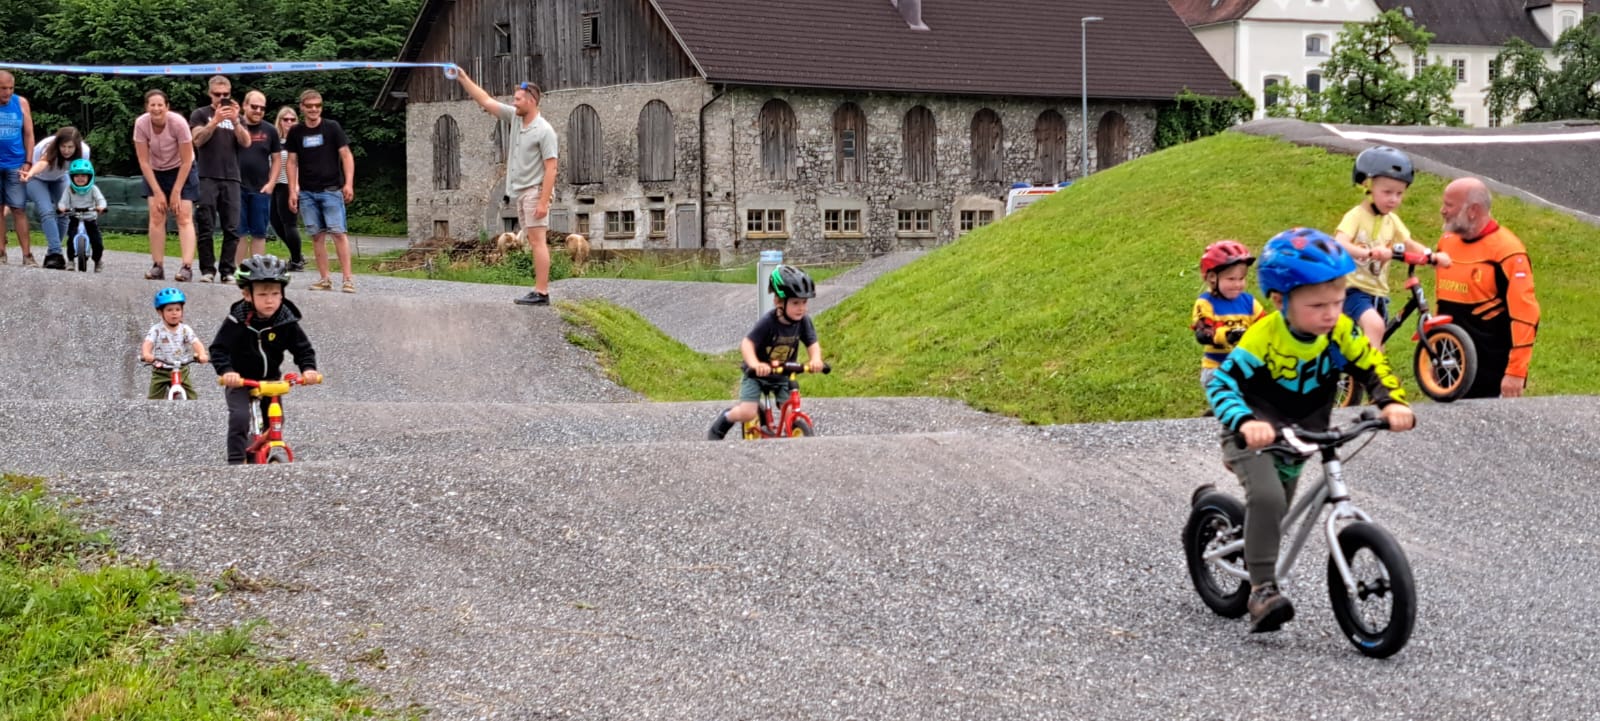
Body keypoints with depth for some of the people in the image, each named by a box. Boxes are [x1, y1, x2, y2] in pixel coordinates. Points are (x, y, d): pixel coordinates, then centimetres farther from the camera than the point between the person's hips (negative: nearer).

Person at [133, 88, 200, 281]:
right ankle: (157, 266, -7)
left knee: (184, 217, -13)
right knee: (156, 216, -9)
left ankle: (187, 267, -23)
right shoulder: (141, 124, -20)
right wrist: (157, 192, -15)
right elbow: (143, 162, -13)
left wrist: (176, 192, -17)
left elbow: (186, 161, -19)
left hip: (181, 171, -3)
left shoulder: (178, 123, -26)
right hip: (155, 172, 3)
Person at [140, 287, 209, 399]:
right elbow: (148, 343, -23)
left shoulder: (185, 329, -3)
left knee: (191, 397, -4)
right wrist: (146, 354, -47)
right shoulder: (156, 330, -8)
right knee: (155, 398, 1)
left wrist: (202, 354, -37)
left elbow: (196, 343, -15)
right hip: (161, 371, -1)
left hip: (181, 370, 1)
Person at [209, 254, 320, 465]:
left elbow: (303, 349, -6)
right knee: (239, 418, -20)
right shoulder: (237, 320, -20)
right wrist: (226, 371, -37)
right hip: (240, 381, -4)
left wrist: (308, 368, -25)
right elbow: (219, 349, -20)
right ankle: (235, 462, -15)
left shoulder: (287, 321, -13)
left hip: (270, 380, 4)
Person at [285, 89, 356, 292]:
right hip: (307, 193, 3)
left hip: (331, 190, -3)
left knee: (338, 232, -10)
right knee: (317, 235, 2)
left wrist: (349, 183, -12)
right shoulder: (296, 132, 8)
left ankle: (348, 279, -11)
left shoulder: (332, 127, 1)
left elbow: (346, 155, -1)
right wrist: (292, 191, 4)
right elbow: (292, 162, 11)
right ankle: (325, 279, 7)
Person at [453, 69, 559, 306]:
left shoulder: (544, 131, -13)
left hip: (535, 192, -8)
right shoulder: (515, 118, 9)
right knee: (534, 243, 7)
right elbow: (485, 101, 13)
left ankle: (542, 293, -14)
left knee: (538, 241, -11)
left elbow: (550, 168, -17)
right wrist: (463, 79, 7)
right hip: (520, 193, 8)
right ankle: (539, 290, 8)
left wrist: (544, 201, -22)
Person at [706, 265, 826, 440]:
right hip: (757, 373, -4)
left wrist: (815, 360, -38)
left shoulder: (803, 322, -14)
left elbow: (812, 344, -14)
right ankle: (722, 422, 13)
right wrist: (755, 364, -51)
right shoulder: (768, 322, -28)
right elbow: (746, 343, -32)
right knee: (747, 412, -18)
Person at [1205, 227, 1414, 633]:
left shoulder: (1341, 333, -13)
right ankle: (1262, 589, -24)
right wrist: (1246, 422, -46)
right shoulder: (1263, 338, -26)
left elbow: (1373, 368, -6)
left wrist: (1393, 402, -27)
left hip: (1300, 437, 6)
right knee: (1266, 497, -29)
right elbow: (1222, 384, -28)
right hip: (1257, 435, -6)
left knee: (1277, 510, 22)